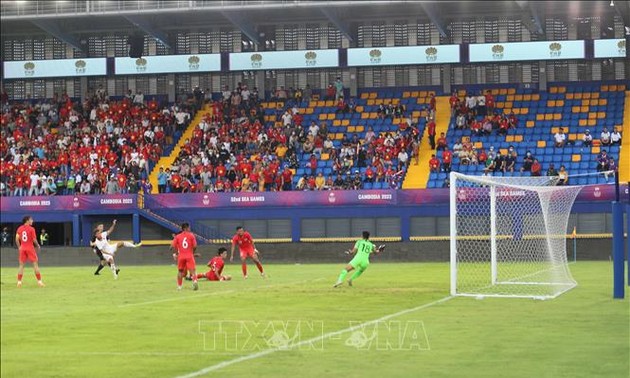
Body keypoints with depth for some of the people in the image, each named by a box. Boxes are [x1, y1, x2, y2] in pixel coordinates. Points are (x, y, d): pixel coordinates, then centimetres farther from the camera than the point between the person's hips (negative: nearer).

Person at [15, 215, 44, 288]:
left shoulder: (19, 228, 3)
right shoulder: (31, 229, -9)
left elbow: (17, 239, 1)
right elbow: (34, 240, -11)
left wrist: (19, 247, 13)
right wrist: (38, 246, 6)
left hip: (22, 248, 4)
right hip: (30, 248, -4)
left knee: (21, 265, 10)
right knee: (35, 264, 1)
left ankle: (19, 281, 6)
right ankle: (39, 281, -1)